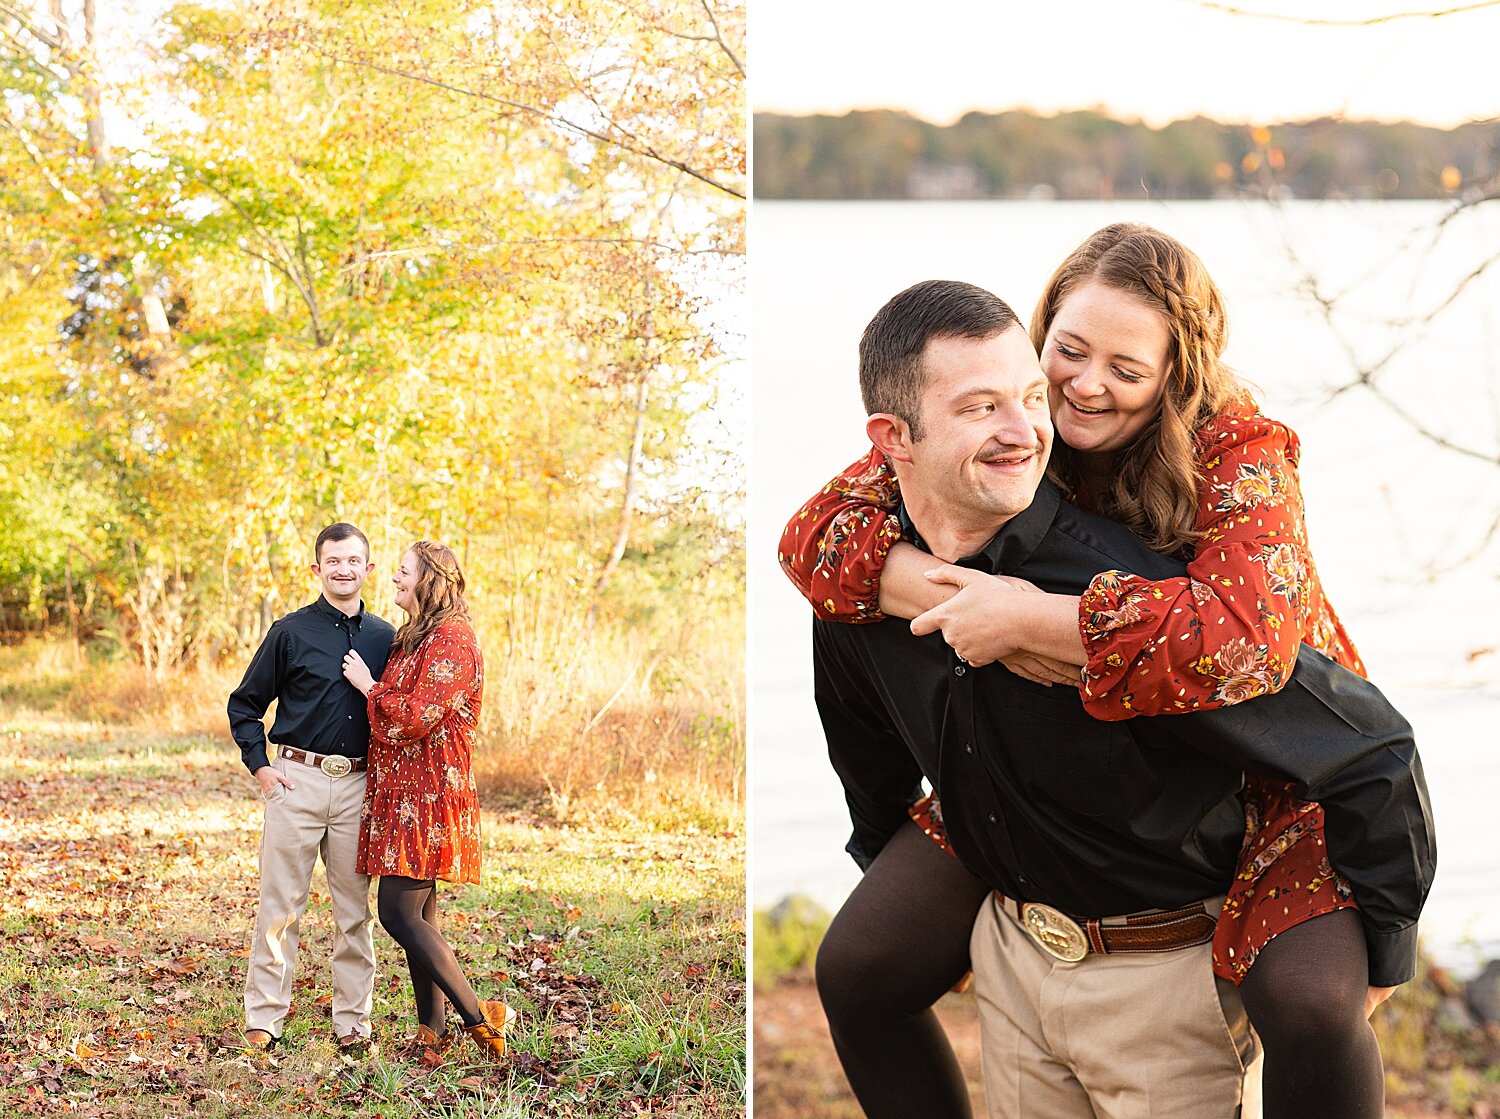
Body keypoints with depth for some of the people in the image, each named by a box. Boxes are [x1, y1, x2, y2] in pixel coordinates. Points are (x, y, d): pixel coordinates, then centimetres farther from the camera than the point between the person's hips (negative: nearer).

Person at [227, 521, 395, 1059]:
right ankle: (263, 1021, 5)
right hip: (297, 780, -3)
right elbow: (244, 703, 6)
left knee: (355, 910, 6)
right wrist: (259, 765, -2)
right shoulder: (291, 632, 0)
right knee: (281, 906, 0)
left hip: (358, 786, 3)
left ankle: (353, 1024, 13)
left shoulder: (384, 638, 9)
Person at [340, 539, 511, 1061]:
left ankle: (479, 1018, -10)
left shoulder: (450, 639, -13)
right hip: (403, 794, 10)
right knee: (417, 915, 8)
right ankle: (433, 1033, 10)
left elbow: (417, 716, -20)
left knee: (399, 912, -13)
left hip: (426, 796, -10)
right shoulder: (414, 637, 19)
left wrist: (369, 685, -8)